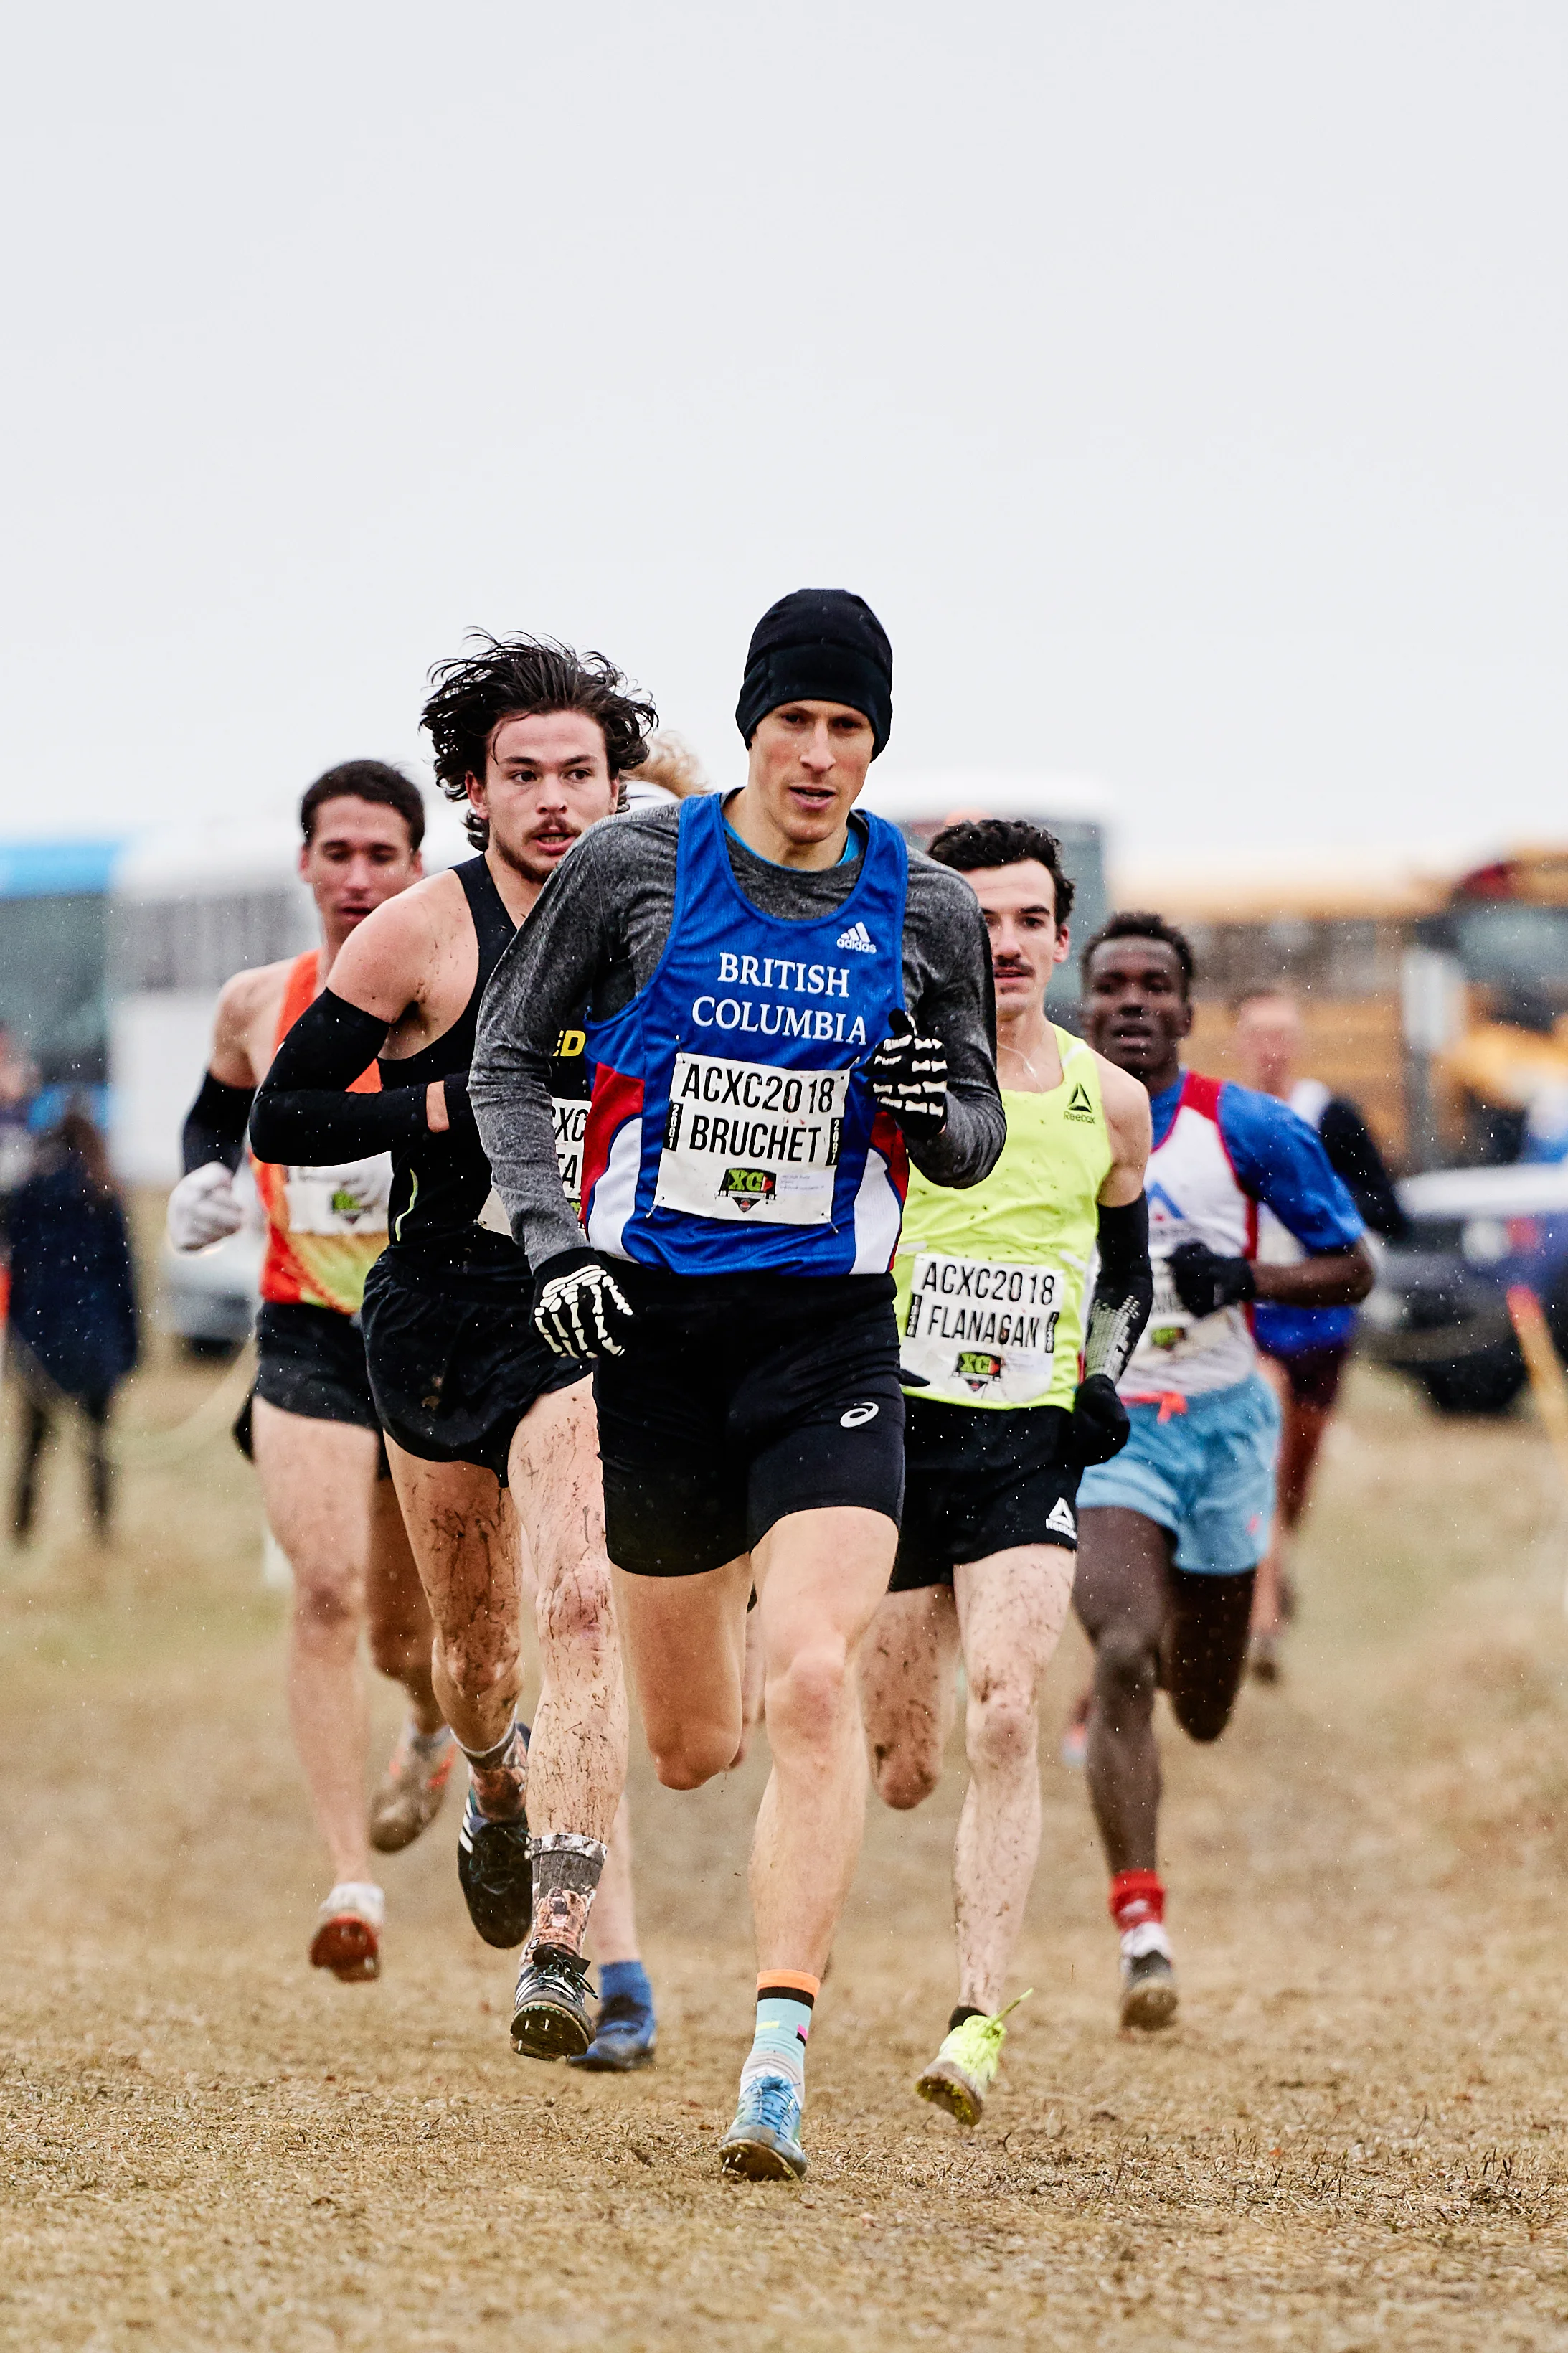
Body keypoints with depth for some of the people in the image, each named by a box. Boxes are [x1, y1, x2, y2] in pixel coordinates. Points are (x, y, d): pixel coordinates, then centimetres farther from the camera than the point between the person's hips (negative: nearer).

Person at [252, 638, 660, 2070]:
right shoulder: (425, 933, -7)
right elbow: (278, 1118, -7)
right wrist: (456, 1104, -18)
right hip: (443, 1307, 0)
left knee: (584, 1607, -21)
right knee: (475, 1642, 13)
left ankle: (562, 1946, -26)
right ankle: (496, 1785, 51)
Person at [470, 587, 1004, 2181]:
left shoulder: (927, 914, 2)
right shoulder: (632, 870, -2)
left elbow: (974, 1139, 13)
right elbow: (506, 1056, 8)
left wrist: (941, 1112, -11)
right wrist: (549, 1234, -6)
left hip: (828, 1333, 0)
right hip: (649, 1324, 0)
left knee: (813, 1686, -20)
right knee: (690, 1746, 8)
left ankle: (779, 2064, -20)